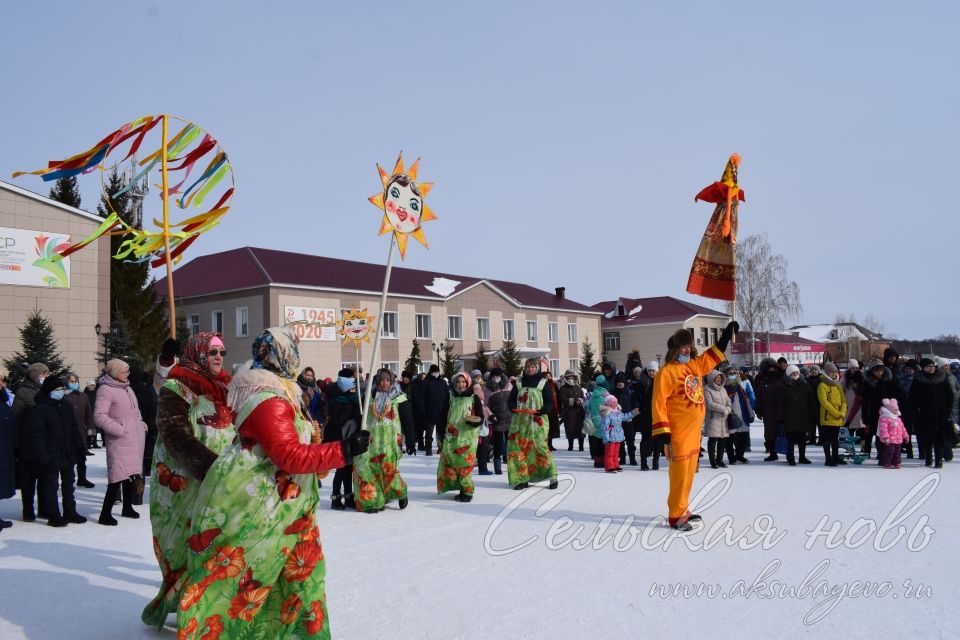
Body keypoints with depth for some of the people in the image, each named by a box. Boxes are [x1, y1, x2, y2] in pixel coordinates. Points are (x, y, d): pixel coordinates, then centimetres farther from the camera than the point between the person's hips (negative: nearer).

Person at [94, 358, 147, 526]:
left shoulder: (127, 388, 15)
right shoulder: (105, 390, -11)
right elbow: (99, 417, -18)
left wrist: (141, 424, 13)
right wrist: (120, 430, -20)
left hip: (135, 438, 8)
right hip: (119, 441, -8)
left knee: (131, 473, 14)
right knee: (118, 476, -12)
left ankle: (127, 507, 27)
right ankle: (105, 514, -6)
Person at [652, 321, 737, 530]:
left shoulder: (694, 365, 11)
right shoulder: (667, 372, -13)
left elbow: (712, 357, 29)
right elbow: (659, 403, -16)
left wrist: (727, 336, 23)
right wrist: (663, 432, -19)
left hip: (694, 431, 8)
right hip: (678, 432, -8)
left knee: (689, 473, 15)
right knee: (680, 474, -5)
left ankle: (681, 509, 27)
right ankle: (675, 516, 3)